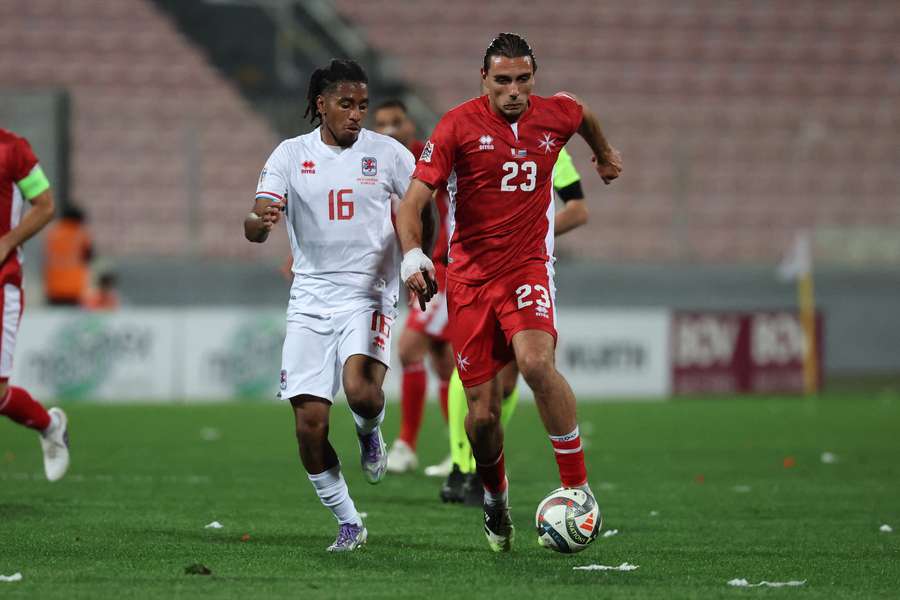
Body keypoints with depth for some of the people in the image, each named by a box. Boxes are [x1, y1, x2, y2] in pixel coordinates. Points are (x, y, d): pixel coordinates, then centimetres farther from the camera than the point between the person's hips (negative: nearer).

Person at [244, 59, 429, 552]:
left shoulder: (386, 152, 0)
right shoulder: (291, 155, 1)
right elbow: (255, 227, -7)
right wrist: (260, 221, -32)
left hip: (368, 294, -2)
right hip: (310, 300, 2)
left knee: (360, 389, -28)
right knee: (309, 423, -6)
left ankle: (370, 432, 10)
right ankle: (348, 524, 12)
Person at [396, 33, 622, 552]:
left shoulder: (555, 115, 1)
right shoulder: (459, 125, -7)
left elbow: (583, 114, 28)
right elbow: (413, 201, -12)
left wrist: (605, 154, 47)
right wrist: (413, 254, -29)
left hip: (527, 267, 0)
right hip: (470, 276, 0)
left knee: (536, 361, -30)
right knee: (483, 413, -1)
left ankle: (579, 486, -19)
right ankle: (496, 500, 30)